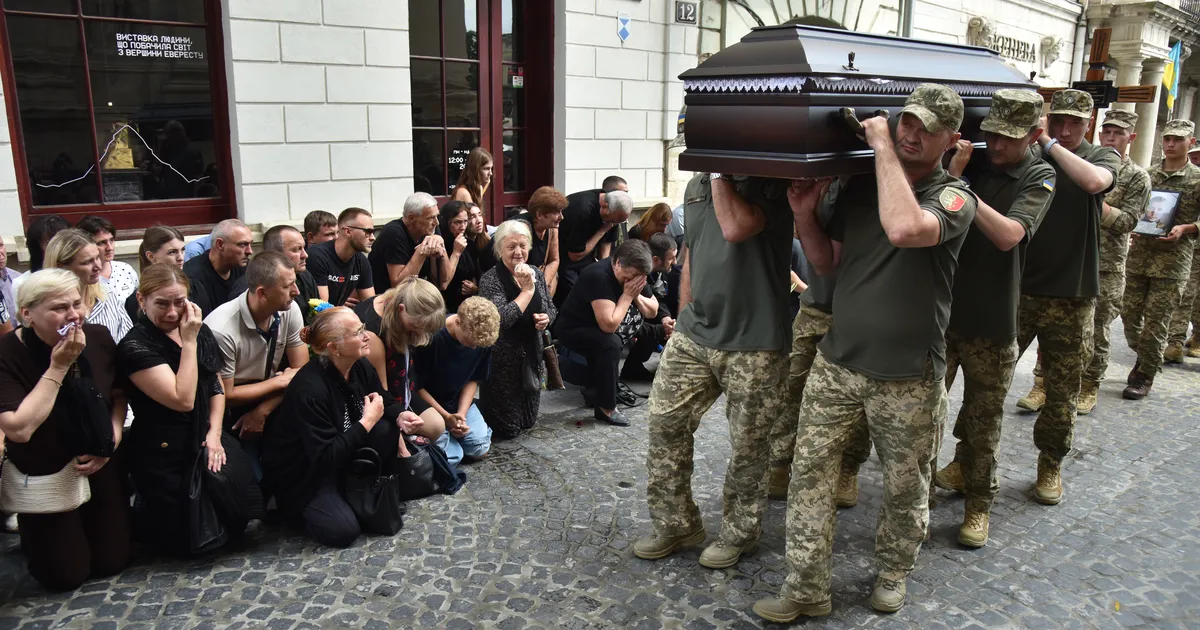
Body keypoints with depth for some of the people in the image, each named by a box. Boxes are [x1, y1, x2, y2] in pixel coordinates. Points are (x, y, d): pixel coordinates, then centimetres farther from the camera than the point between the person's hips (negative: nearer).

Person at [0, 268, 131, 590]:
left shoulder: (99, 337, -11)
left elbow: (118, 394, 5)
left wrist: (113, 437, -12)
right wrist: (58, 367, -31)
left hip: (99, 466, 4)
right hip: (42, 477, -3)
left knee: (112, 561, 9)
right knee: (67, 575, 3)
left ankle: (87, 523, 40)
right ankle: (33, 535, 33)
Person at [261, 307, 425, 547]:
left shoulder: (360, 366, -9)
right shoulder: (310, 390, -32)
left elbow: (386, 402, 8)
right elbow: (325, 458, -31)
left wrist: (400, 416, -15)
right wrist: (367, 421, -28)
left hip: (340, 453, 7)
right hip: (301, 474, -7)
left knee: (385, 429, -18)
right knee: (343, 530, -21)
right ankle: (296, 506, 9)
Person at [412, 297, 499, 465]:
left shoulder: (482, 339, -12)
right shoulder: (431, 337, -28)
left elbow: (474, 380, 0)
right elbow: (417, 386, -18)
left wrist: (461, 414, -12)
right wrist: (446, 417, -18)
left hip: (460, 401, 5)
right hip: (428, 404, -5)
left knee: (480, 449, -7)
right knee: (450, 457, -17)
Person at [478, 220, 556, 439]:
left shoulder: (536, 274, 2)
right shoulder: (491, 280, -17)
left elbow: (551, 309, 14)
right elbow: (501, 318, -32)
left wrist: (546, 318, -9)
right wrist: (527, 290, -26)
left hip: (531, 356, 7)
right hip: (502, 361, -6)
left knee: (528, 422, 17)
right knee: (507, 429, 1)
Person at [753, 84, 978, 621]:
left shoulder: (954, 197, -8)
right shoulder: (859, 186, 7)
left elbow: (904, 229, -31)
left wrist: (883, 147, -21)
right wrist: (804, 217, -3)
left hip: (907, 379, -4)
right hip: (836, 362, 4)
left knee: (905, 488, 13)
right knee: (809, 473, 4)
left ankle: (893, 573, 38)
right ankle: (806, 590, 16)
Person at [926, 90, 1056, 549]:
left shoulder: (1038, 178, -3)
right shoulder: (968, 161, 3)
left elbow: (1008, 235, -20)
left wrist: (963, 189, -28)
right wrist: (952, 174, -21)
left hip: (991, 322, -2)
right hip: (940, 309, 2)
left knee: (984, 420, 9)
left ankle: (979, 502, 25)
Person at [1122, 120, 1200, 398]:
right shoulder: (1147, 174, 9)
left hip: (1172, 262, -4)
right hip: (1138, 257, 4)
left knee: (1155, 322, -2)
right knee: (1129, 315, 8)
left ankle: (1144, 377, 10)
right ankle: (1145, 359, 33)